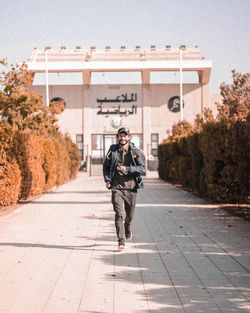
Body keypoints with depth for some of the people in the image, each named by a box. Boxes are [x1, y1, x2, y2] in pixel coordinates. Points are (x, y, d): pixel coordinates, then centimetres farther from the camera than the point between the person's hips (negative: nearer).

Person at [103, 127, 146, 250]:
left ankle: (127, 227, 47)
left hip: (131, 187, 1)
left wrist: (127, 169, -21)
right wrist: (107, 180, 1)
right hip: (117, 188, 0)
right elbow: (106, 166, 16)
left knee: (130, 215, 13)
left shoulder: (136, 152, -1)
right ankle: (121, 241, -9)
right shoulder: (112, 151, 4)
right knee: (119, 214, -13)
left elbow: (142, 168, -8)